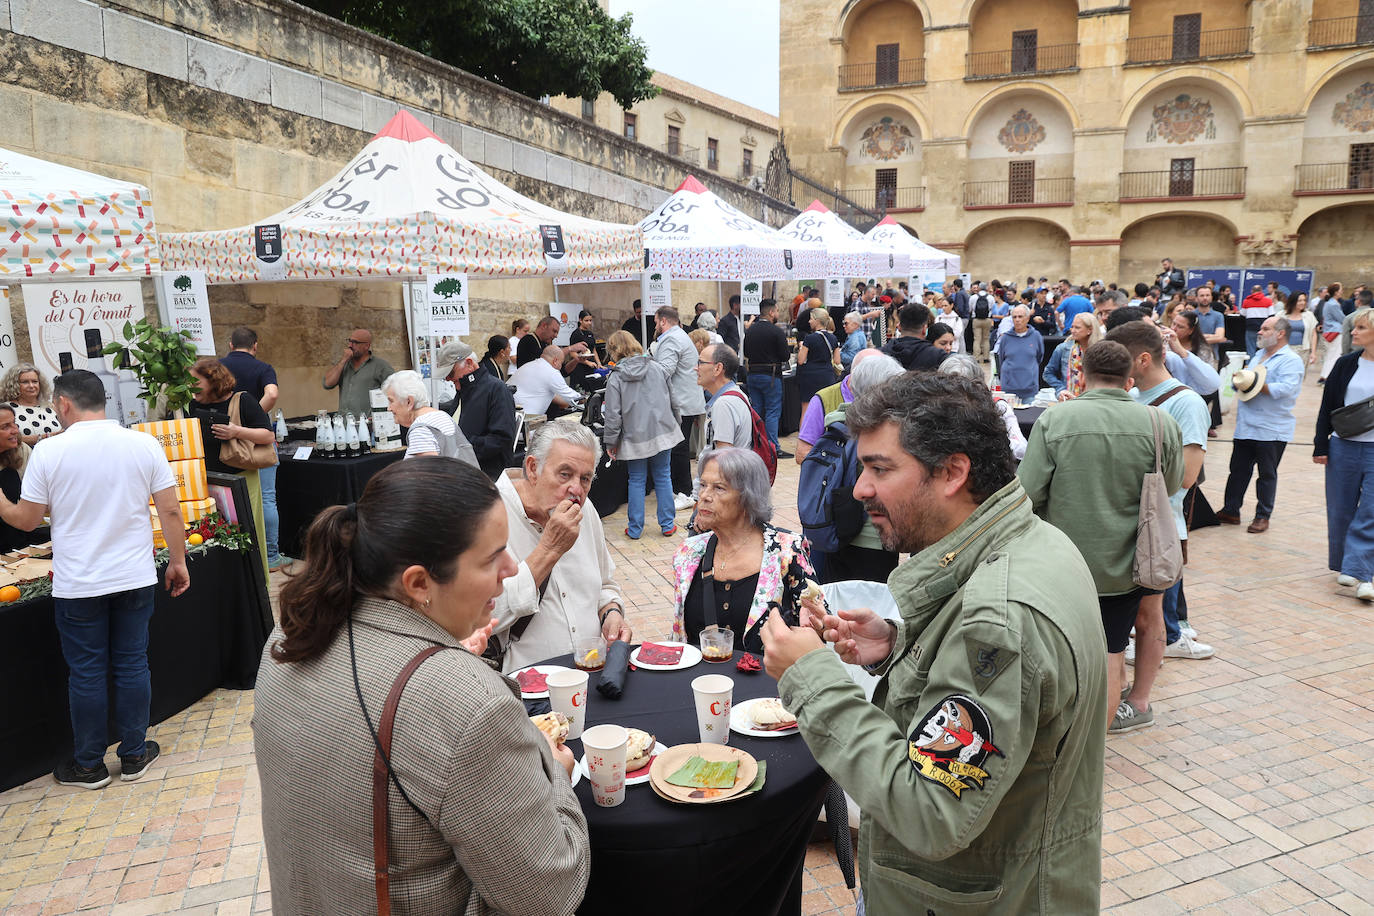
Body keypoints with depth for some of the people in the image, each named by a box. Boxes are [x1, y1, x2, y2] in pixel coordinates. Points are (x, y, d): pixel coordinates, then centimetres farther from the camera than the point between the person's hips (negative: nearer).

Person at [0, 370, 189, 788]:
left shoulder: (49, 450, -9)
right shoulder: (144, 444, -4)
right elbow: (171, 510, -4)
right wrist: (178, 561, 7)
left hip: (78, 584, -2)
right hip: (135, 578, 2)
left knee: (86, 674, 10)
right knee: (132, 665, 12)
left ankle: (89, 765, 23)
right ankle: (133, 755, 23)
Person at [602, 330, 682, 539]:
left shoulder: (615, 378, -8)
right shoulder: (657, 367, 1)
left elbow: (613, 415, -10)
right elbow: (671, 399, 10)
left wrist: (611, 442, 0)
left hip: (635, 438, -2)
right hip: (663, 433, 2)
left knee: (637, 481, 8)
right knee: (663, 477, 12)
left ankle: (635, 528, 13)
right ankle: (667, 525, 16)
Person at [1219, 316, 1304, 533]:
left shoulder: (1291, 360, -7)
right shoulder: (1258, 355, 18)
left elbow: (1286, 389, -22)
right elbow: (1238, 381, 21)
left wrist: (1256, 385, -20)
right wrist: (1239, 379, -2)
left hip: (1271, 430, -7)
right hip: (1245, 425, 7)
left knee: (1267, 474, 4)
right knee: (1238, 470, 10)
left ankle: (1263, 516, 13)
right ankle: (1231, 511, 19)